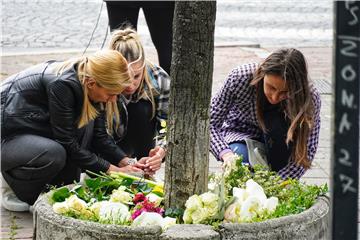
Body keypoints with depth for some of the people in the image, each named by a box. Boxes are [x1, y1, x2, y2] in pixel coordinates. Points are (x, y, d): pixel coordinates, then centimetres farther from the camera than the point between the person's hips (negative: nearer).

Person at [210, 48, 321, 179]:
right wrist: (226, 154, -42)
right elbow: (210, 124, -22)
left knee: (278, 121, -34)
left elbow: (307, 152, -26)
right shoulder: (240, 77, -30)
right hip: (240, 134, 0)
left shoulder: (310, 98, -29)